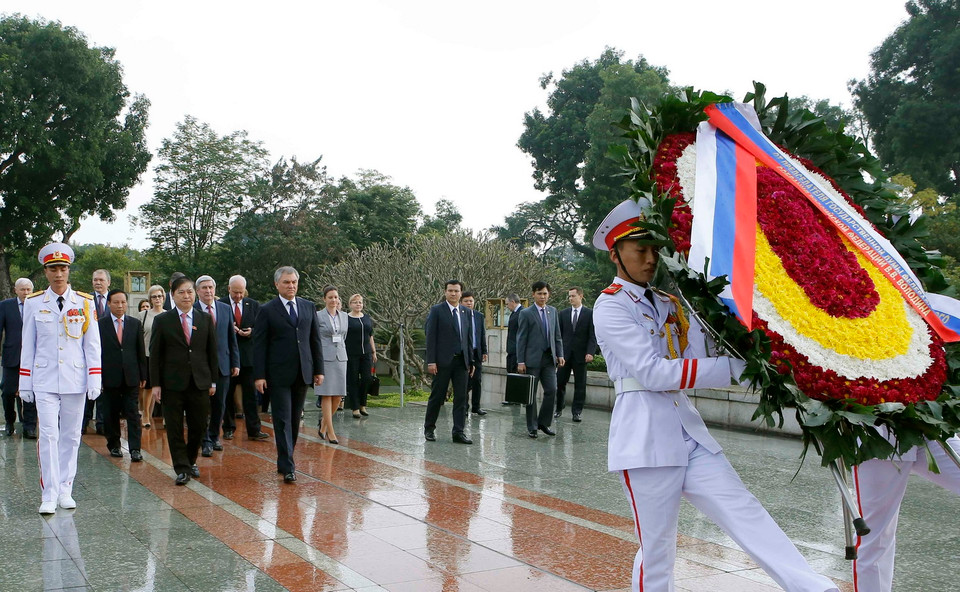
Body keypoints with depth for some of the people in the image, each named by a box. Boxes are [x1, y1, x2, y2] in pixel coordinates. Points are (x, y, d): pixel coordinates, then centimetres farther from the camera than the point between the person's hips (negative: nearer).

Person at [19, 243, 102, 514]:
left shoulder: (85, 303, 3)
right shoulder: (33, 303, 3)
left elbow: (92, 344, 4)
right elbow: (27, 345, 6)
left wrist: (94, 380, -1)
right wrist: (24, 383, 4)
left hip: (74, 380, 1)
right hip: (44, 381, -1)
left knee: (71, 437, 7)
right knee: (48, 435, -7)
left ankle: (65, 490, 17)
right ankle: (49, 495, -3)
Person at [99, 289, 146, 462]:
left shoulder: (135, 324, 8)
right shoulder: (100, 324, 1)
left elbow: (141, 351, 10)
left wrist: (143, 375, 6)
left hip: (130, 376, 1)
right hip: (109, 376, -1)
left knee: (132, 413, -2)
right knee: (111, 414, 8)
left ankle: (135, 449, -3)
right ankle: (114, 445, 23)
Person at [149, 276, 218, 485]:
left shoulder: (205, 319, 7)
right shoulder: (162, 321, 1)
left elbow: (212, 352, 9)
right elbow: (155, 354, 1)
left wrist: (213, 381, 6)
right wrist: (155, 384, -5)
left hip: (200, 383, 2)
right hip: (172, 384, -2)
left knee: (199, 427, 6)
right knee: (175, 428, 1)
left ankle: (190, 461, 27)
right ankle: (182, 469, 9)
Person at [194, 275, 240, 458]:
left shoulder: (225, 309, 8)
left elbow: (232, 338, 11)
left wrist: (235, 362, 7)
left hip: (222, 365, 4)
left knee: (219, 404, 10)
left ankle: (214, 437, 25)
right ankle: (205, 441, 9)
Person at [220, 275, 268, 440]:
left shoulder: (253, 305, 8)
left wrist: (251, 332, -12)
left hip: (248, 355, 1)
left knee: (250, 393, 1)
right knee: (228, 394, 8)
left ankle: (254, 430, 3)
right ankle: (229, 428, 18)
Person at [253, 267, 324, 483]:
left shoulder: (309, 307, 10)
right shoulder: (267, 310, -2)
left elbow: (315, 340, 12)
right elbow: (259, 345, -4)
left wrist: (319, 369, 7)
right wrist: (259, 375, -10)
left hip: (302, 373, 4)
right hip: (279, 374, -4)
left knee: (295, 419, 10)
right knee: (283, 420, -6)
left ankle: (285, 460, 23)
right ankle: (287, 467, -5)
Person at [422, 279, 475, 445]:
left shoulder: (466, 312, 12)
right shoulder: (436, 310, -2)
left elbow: (468, 338, 15)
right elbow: (431, 337, -6)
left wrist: (471, 361, 11)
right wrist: (431, 361, -13)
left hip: (461, 361, 4)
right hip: (443, 361, -4)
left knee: (461, 398, 2)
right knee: (437, 396, 4)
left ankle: (458, 432, 6)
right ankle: (429, 428, 20)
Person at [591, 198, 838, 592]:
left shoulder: (669, 303, 18)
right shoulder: (610, 306, -5)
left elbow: (699, 357, 5)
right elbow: (652, 372, -17)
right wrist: (732, 367, -19)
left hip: (689, 433, 6)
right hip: (646, 438, -6)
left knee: (745, 513, -6)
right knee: (657, 552, 2)